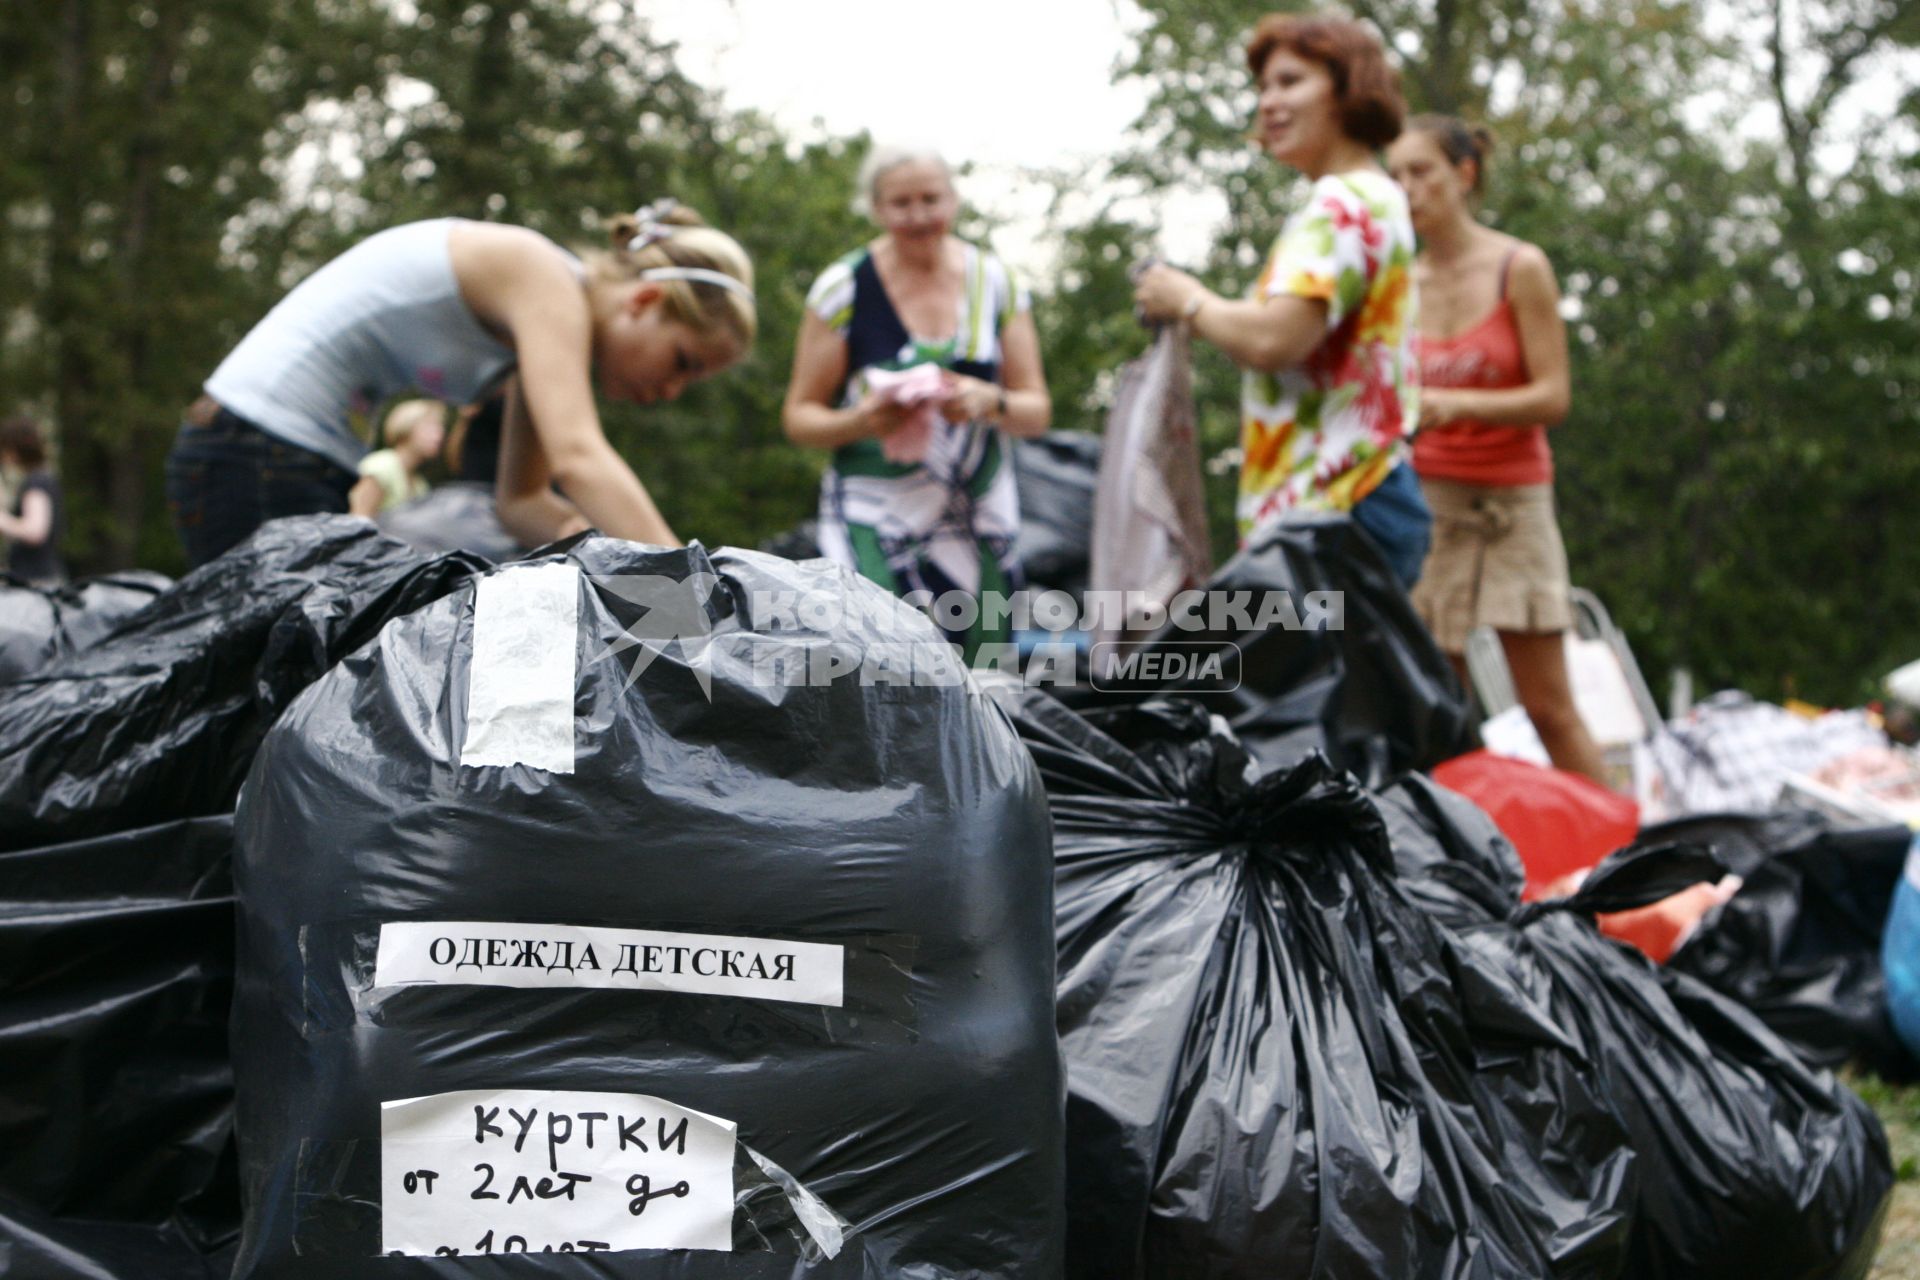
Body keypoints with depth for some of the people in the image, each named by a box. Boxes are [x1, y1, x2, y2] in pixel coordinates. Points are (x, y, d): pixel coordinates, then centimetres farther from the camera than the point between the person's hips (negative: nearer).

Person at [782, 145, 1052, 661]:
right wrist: (859, 420, -20)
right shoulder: (844, 287, -2)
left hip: (982, 518, 3)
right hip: (876, 516, -3)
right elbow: (799, 416, 2)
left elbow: (1037, 410, 7)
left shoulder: (997, 281, 6)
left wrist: (990, 402, -16)